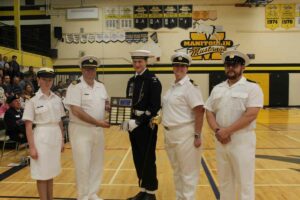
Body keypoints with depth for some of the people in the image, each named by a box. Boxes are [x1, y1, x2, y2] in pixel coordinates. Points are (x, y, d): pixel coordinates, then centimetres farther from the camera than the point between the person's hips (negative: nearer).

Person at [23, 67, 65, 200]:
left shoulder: (57, 99, 6)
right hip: (41, 137, -5)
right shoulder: (33, 101, -8)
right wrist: (31, 147, -13)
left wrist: (62, 140, 12)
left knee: (51, 172, 16)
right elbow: (28, 126, -9)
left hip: (55, 137, 5)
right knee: (42, 174, 4)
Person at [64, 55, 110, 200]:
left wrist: (103, 121, -1)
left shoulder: (101, 87, 9)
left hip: (98, 130, 7)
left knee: (97, 164, 14)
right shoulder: (75, 86, -12)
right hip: (81, 130, -6)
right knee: (83, 166, 1)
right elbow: (76, 111, -20)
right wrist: (97, 122, -18)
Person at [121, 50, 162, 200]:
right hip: (133, 124, 7)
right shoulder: (132, 80, 12)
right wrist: (127, 120, -2)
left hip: (147, 125, -7)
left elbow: (155, 106, -18)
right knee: (138, 159, 14)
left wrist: (138, 121, -22)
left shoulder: (153, 80, -10)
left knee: (148, 160, 3)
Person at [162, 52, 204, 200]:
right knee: (177, 170, 20)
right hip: (170, 134, 9)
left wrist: (197, 136, -21)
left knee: (188, 172, 5)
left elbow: (199, 112, -19)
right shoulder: (173, 87, 12)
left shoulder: (190, 86, -13)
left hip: (185, 134, -9)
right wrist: (163, 125, 9)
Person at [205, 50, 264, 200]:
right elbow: (209, 112, 8)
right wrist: (217, 130, -10)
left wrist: (227, 131, -18)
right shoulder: (217, 89, 10)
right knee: (224, 180, 17)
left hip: (242, 140, -5)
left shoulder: (252, 88, -6)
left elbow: (251, 115, -16)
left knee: (244, 182, 3)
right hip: (221, 140, 5)